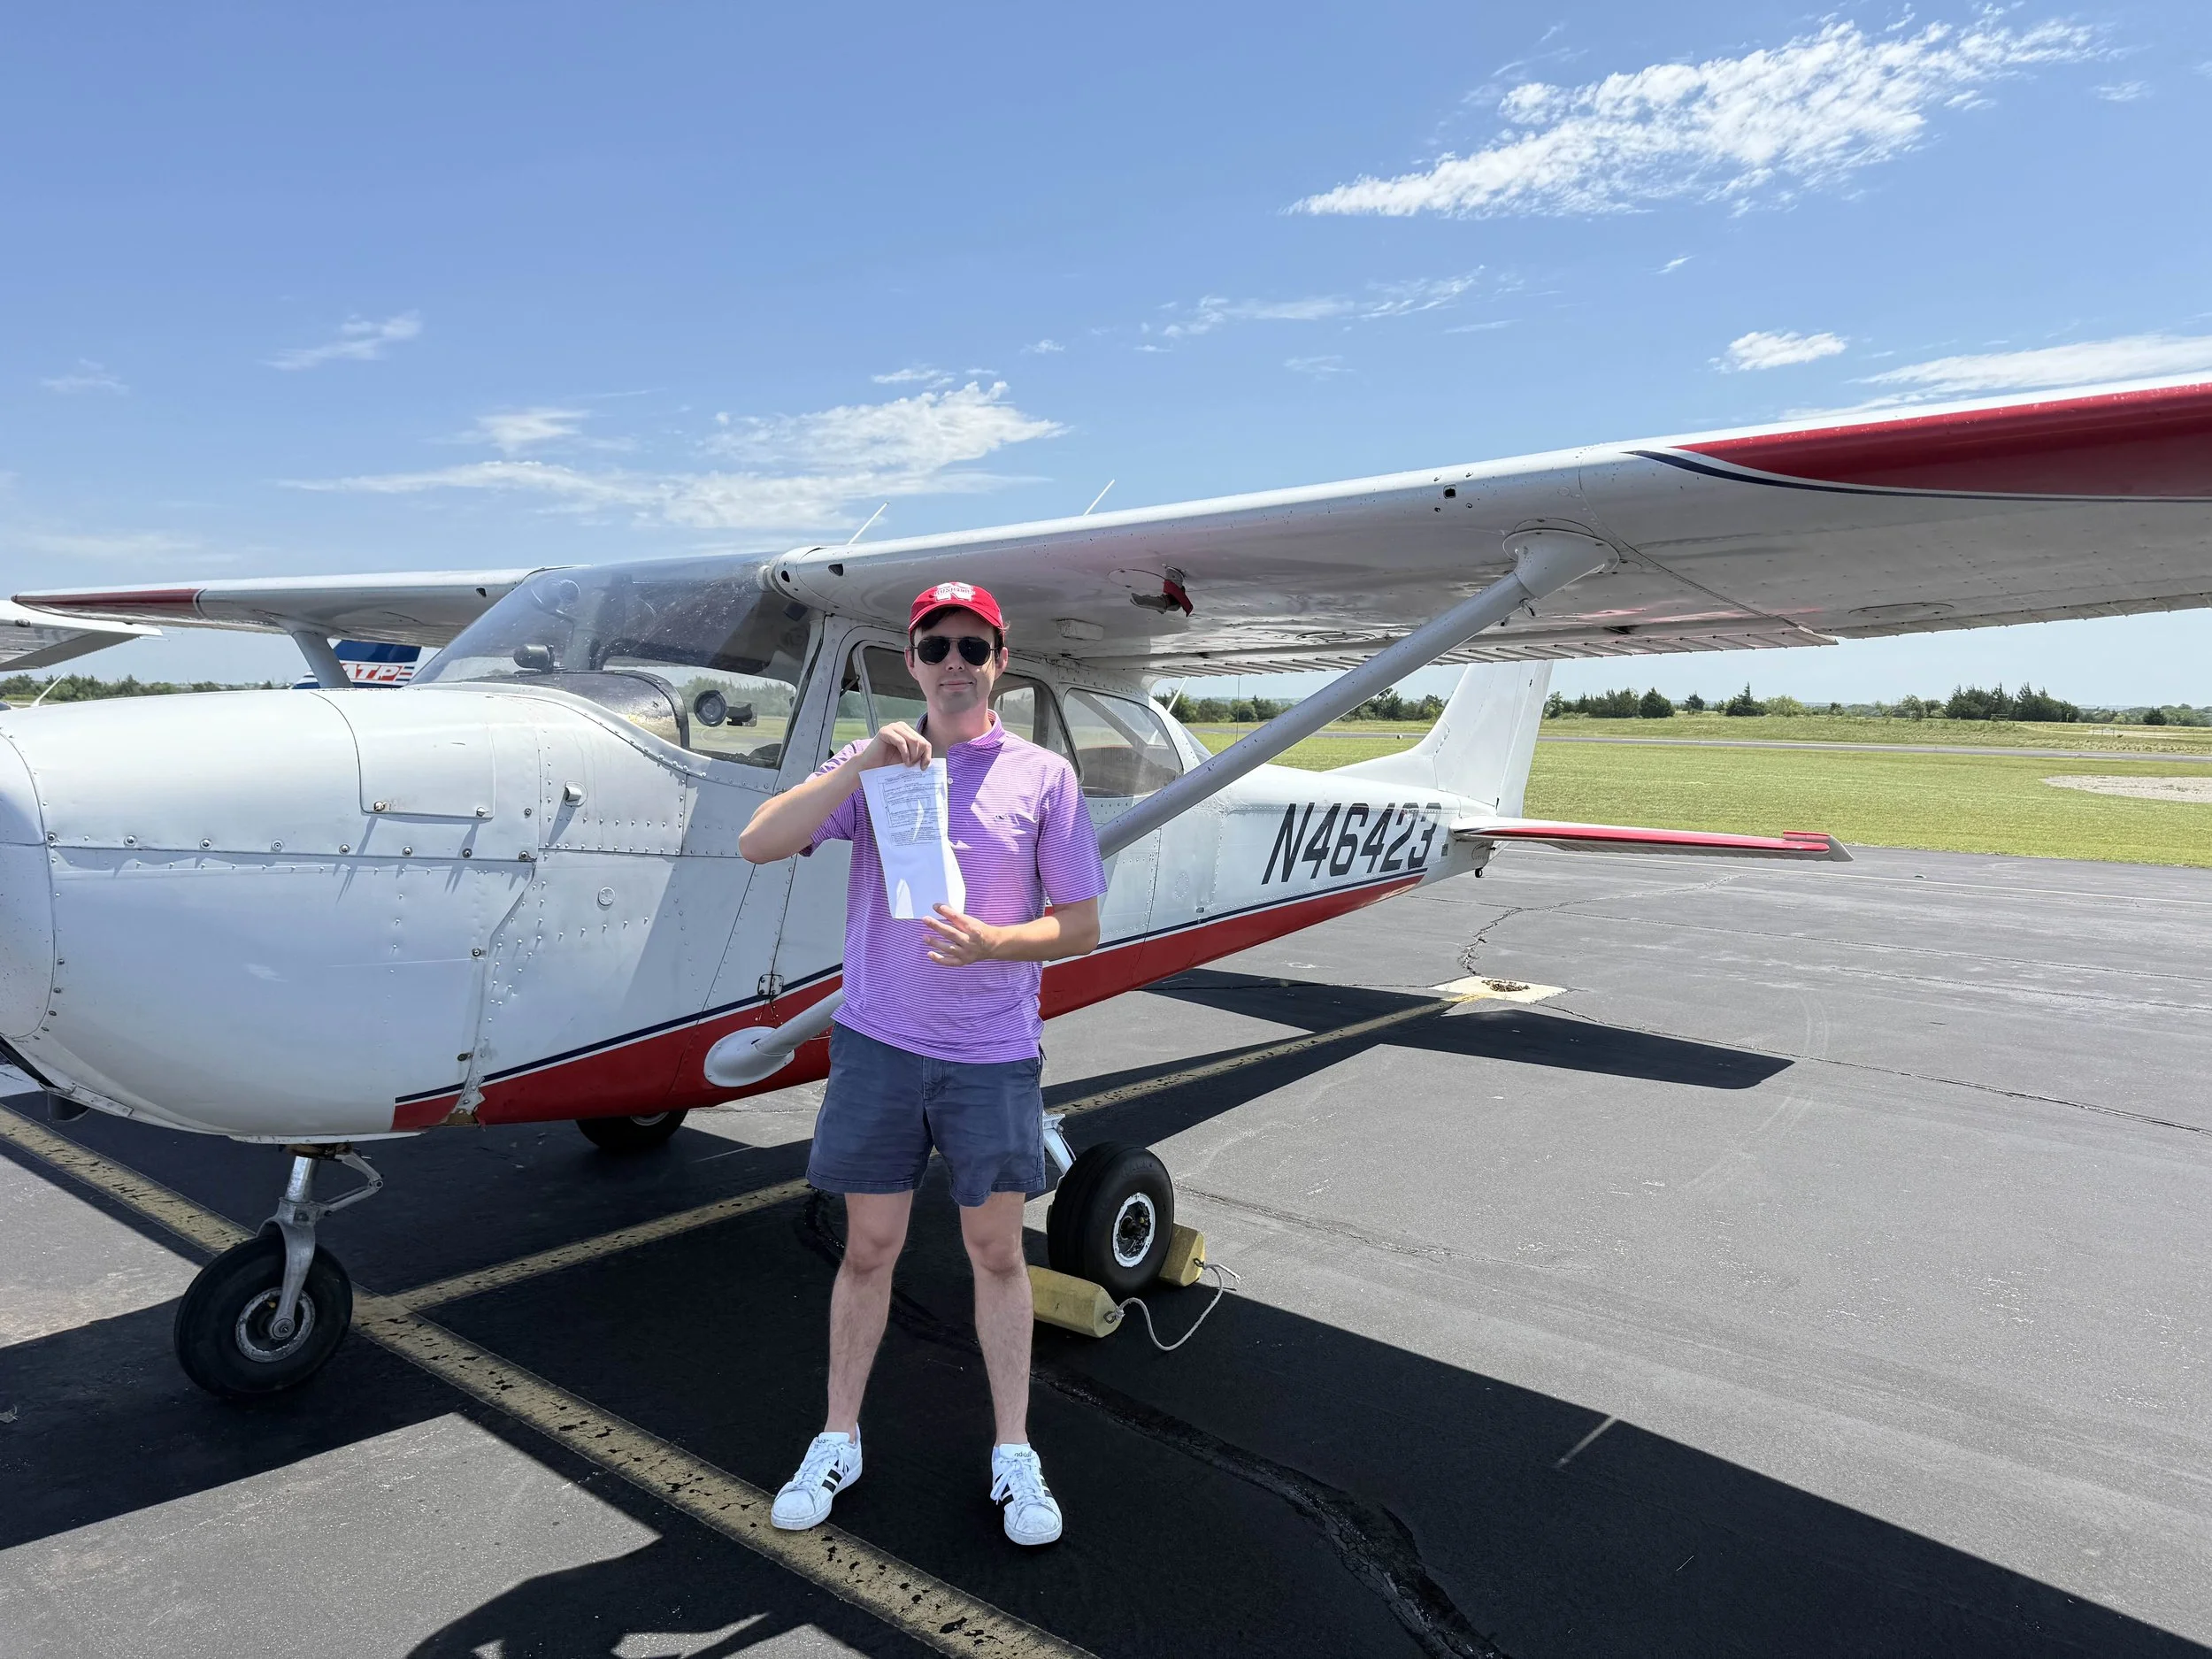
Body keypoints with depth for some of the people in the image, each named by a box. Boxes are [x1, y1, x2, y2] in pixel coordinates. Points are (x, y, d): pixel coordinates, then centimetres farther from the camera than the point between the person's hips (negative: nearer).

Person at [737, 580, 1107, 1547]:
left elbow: (1080, 925, 1)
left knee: (997, 1253, 10)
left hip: (993, 1053, -1)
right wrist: (864, 764, -22)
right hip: (879, 1042, 1)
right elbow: (759, 845, -11)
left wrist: (990, 943, -18)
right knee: (869, 1249, 12)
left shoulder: (1043, 776, 0)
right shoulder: (869, 765, 3)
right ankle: (838, 1442, 32)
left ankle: (1014, 1456, 28)